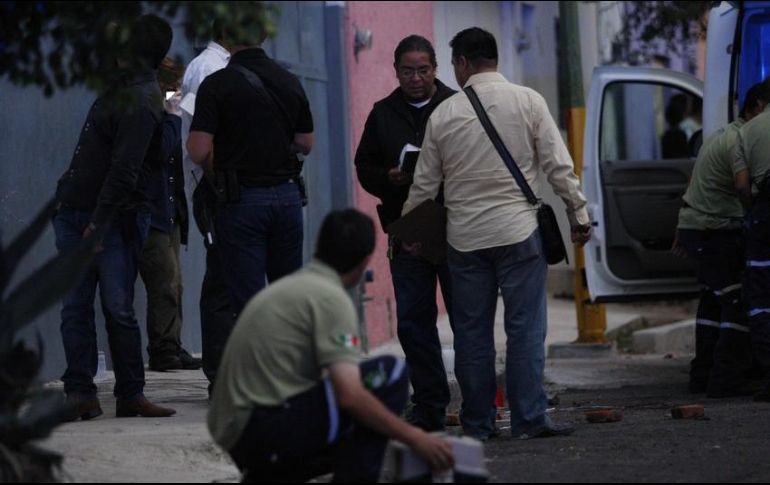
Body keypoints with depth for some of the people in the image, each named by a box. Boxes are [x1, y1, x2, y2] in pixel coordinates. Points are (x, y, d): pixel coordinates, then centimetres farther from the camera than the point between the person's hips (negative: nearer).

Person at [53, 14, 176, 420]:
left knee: (118, 310, -4)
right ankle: (80, 394, 4)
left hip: (114, 218, -9)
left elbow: (124, 171, -21)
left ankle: (131, 394, 4)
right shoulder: (123, 86, 11)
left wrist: (98, 224, -22)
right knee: (75, 308, 3)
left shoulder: (139, 103, -16)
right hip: (74, 211, 9)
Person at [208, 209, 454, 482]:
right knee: (388, 375, -6)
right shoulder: (331, 298, -10)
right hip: (267, 429, -10)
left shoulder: (293, 286, 20)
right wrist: (414, 438, -12)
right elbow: (349, 395, -20)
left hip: (238, 434, 10)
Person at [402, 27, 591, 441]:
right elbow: (558, 165, -4)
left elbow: (424, 184, 9)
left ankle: (477, 423, 9)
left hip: (464, 237, 2)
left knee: (472, 333, 7)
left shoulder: (444, 114, 3)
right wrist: (578, 214, 5)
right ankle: (528, 419, -5)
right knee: (525, 328, -1)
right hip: (517, 231, -2)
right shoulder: (527, 102, -2)